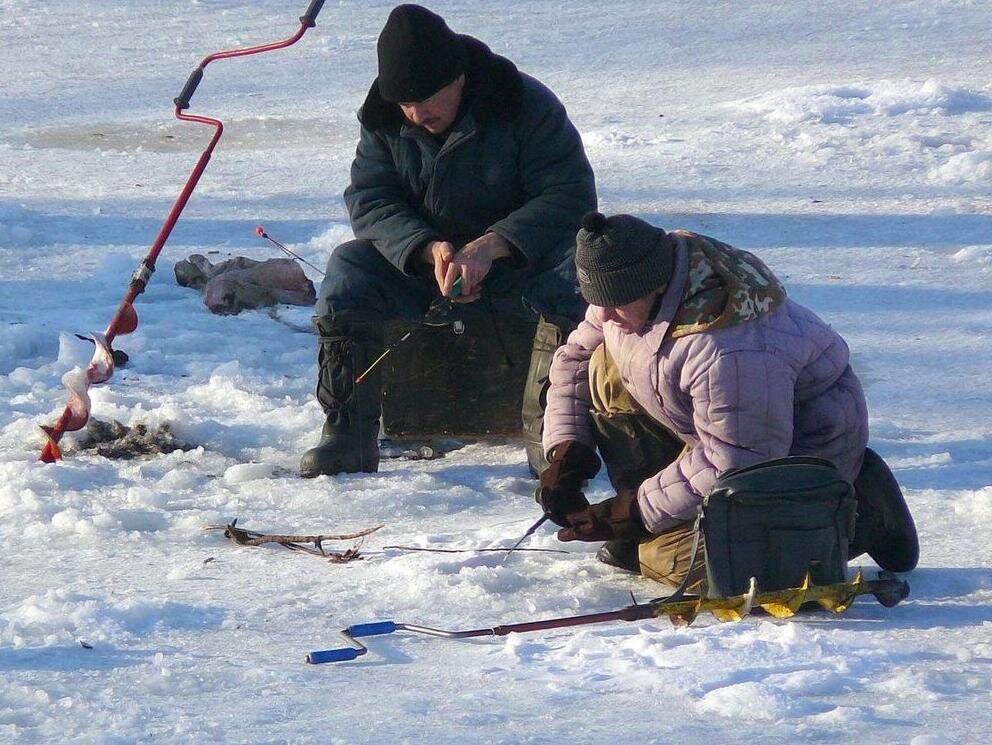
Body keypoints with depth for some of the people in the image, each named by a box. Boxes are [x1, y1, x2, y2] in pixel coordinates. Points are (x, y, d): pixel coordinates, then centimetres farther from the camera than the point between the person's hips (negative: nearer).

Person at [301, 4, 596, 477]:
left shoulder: (524, 104, -16)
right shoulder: (384, 119, -4)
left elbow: (570, 194, -21)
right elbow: (368, 201, -10)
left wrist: (492, 246, -34)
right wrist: (428, 249, -30)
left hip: (516, 259, -3)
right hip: (420, 257, 3)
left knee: (576, 269, -34)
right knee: (348, 269, -24)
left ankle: (551, 430, -27)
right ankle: (348, 434, -23)